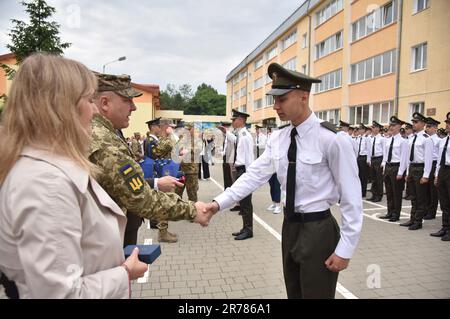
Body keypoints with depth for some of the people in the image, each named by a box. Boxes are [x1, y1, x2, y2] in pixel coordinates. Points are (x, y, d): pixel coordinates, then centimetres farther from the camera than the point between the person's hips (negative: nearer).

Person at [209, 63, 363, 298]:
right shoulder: (277, 139, 0)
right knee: (294, 294, 23)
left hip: (318, 230, -6)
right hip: (289, 226, 6)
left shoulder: (332, 140, -19)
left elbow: (351, 197, -16)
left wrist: (345, 249, -14)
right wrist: (219, 203, -12)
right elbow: (254, 175, -2)